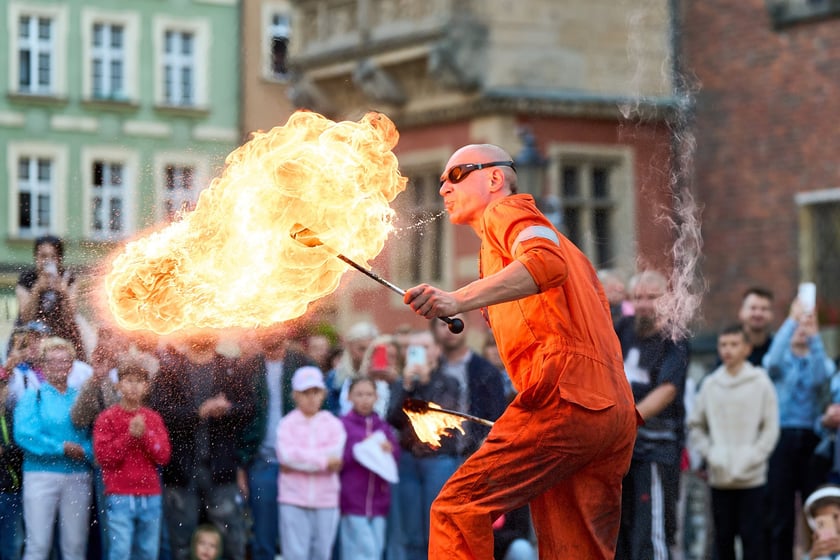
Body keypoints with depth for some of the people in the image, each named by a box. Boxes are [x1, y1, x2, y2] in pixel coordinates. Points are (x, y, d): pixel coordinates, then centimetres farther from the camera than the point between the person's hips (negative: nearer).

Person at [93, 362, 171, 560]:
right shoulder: (107, 418, 1)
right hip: (120, 498, -4)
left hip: (151, 497, 4)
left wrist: (145, 435, -9)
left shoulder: (153, 418, 11)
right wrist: (129, 435, -13)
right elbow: (103, 456, -7)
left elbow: (164, 456, 4)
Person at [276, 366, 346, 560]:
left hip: (326, 500, 2)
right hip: (294, 500, -2)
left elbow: (335, 456, -9)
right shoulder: (287, 424, 1)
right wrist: (323, 460, -14)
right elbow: (286, 454, -15)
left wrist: (303, 458, -13)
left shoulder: (332, 424, 5)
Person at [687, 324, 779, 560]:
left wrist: (750, 459, -11)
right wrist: (710, 453, -3)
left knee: (752, 536, -1)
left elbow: (771, 428, -2)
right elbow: (695, 426, 11)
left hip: (752, 478, -3)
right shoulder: (710, 384, 5)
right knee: (723, 536, 8)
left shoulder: (761, 383, -2)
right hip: (719, 478, 3)